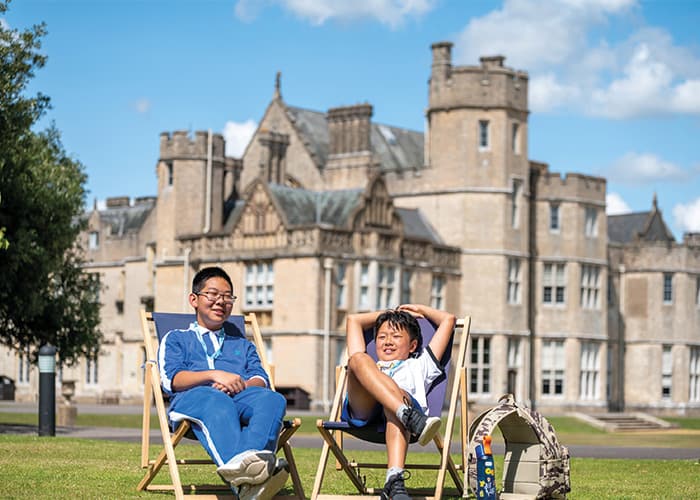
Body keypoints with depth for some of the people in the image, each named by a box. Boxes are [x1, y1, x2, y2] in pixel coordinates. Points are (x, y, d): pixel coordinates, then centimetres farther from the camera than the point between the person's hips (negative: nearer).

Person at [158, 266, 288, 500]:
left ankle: (254, 457, -65)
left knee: (273, 399, -35)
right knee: (218, 402, -43)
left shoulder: (243, 345, 40)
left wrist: (240, 384, -6)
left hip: (239, 397, 3)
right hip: (192, 398, -3)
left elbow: (261, 381, 19)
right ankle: (238, 465, -72)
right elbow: (171, 379, 9)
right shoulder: (176, 339, 31)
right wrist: (214, 375, -7)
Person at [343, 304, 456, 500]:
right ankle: (409, 416, -50)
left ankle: (395, 481, -61)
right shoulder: (367, 366, 46)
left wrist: (421, 309, 60)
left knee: (399, 394, -39)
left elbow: (448, 320, 49)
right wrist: (389, 313, 64)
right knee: (358, 358, -25)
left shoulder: (419, 365, 43)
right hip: (363, 411, 1)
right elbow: (353, 319, 57)